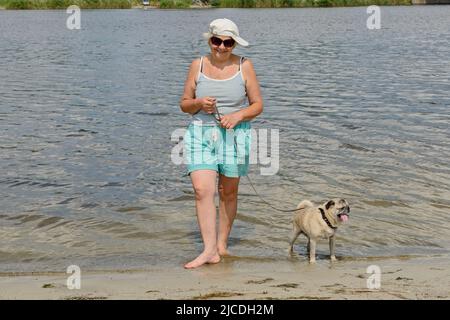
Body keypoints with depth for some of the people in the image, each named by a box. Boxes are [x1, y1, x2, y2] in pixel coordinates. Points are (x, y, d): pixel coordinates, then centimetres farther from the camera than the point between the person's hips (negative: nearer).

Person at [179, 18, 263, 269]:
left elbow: (258, 105, 2)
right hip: (201, 135, 1)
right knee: (202, 189, -14)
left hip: (234, 135, 0)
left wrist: (237, 116, -17)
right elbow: (184, 104, 8)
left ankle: (222, 243, 26)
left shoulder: (244, 66, -1)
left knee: (229, 192, 9)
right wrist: (199, 103, -14)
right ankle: (210, 251, -11)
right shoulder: (198, 65, 3)